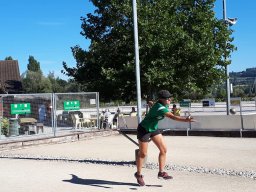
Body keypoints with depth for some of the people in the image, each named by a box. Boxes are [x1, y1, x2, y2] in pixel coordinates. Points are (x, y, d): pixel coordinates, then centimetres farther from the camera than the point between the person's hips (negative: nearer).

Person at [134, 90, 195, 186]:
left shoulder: (164, 105, -4)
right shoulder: (159, 108, -32)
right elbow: (172, 117, -45)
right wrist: (186, 119, -51)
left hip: (153, 128, 9)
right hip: (144, 129, -9)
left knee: (163, 149, -1)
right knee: (143, 154, 2)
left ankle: (161, 172, 8)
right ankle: (138, 174, 21)